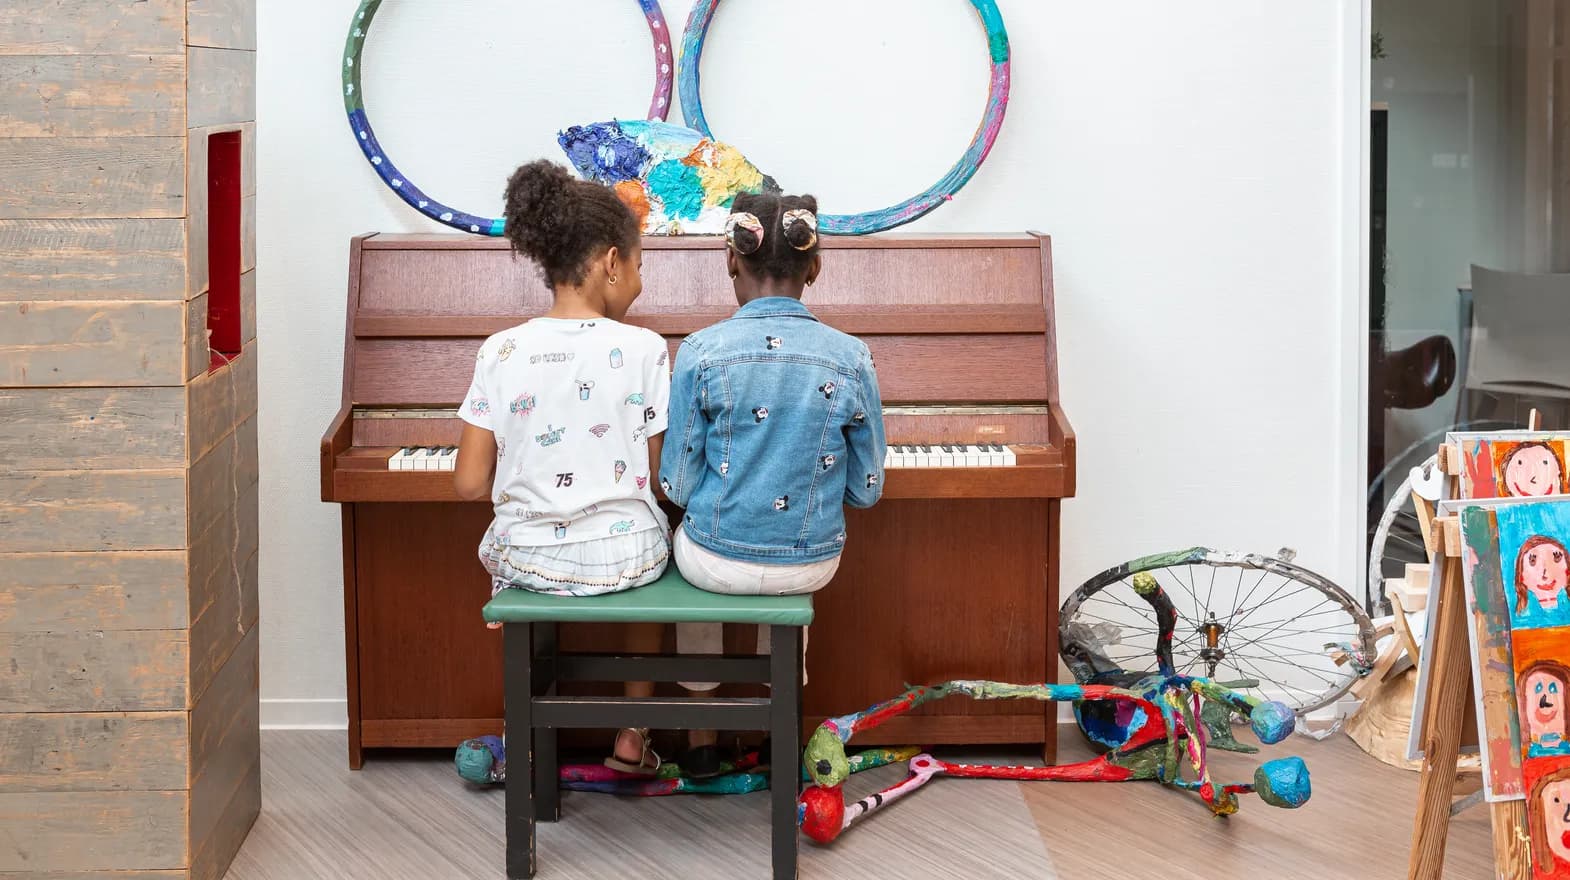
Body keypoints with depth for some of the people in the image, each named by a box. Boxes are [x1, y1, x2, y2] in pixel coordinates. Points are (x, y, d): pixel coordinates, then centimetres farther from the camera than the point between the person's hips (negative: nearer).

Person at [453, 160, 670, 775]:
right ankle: (633, 735, 36)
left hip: (528, 562, 1)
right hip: (625, 558, -1)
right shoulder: (644, 350, -13)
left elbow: (471, 484, -7)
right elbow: (660, 477, -8)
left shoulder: (502, 352, -9)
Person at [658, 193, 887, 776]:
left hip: (719, 560, -1)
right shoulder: (850, 357, -8)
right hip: (812, 562, 2)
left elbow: (678, 485, -8)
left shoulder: (701, 352, -13)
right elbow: (866, 489, -1)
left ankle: (700, 737, 41)